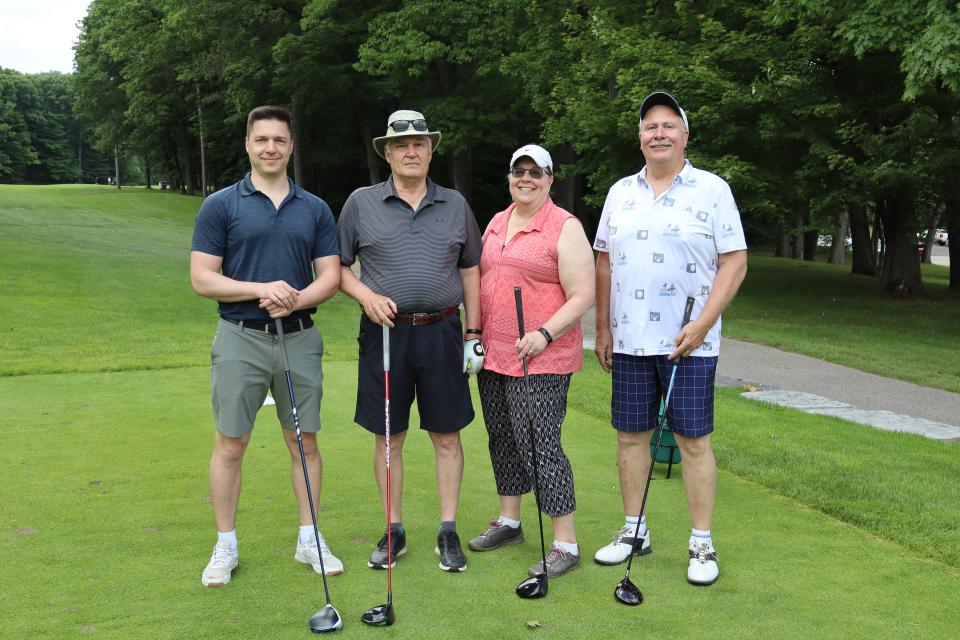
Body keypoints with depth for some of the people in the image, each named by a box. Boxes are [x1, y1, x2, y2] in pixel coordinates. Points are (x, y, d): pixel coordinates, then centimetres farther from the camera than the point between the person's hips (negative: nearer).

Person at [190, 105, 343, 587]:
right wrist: (261, 289, -19)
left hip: (300, 338, 3)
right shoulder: (220, 205, -1)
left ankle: (309, 540, 21)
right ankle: (225, 546, 17)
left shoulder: (315, 209, 7)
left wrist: (295, 300, -16)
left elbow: (330, 275, 4)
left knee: (305, 443, 9)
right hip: (241, 339, -2)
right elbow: (202, 279, -5)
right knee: (231, 444, 4)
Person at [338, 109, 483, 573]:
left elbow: (470, 271, 11)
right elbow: (338, 266, 7)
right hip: (385, 331, -1)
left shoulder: (455, 205, 8)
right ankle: (394, 531, 19)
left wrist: (474, 335, 6)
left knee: (446, 435, 5)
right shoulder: (361, 203, 3)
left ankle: (448, 532, 16)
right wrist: (366, 295, -12)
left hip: (442, 332, 1)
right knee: (388, 438, 6)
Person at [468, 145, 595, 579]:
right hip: (493, 354, 8)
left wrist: (545, 334, -23)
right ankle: (509, 522, 32)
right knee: (503, 439, 16)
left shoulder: (565, 228, -8)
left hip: (541, 360, -7)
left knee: (540, 446, -9)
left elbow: (582, 296, -12)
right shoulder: (496, 223, 14)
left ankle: (566, 544, 1)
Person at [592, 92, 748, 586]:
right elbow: (604, 262, 14)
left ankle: (701, 544, 10)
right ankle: (634, 531, 23)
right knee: (630, 435, 9)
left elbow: (735, 262, -6)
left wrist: (703, 324, -15)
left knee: (694, 440, 0)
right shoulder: (620, 193, 12)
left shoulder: (712, 190, -1)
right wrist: (602, 328, 9)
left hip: (689, 341, -4)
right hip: (629, 341, 4)